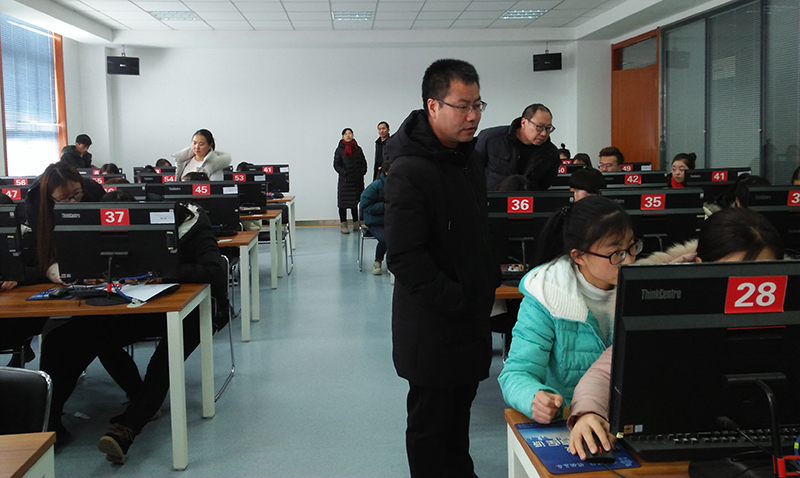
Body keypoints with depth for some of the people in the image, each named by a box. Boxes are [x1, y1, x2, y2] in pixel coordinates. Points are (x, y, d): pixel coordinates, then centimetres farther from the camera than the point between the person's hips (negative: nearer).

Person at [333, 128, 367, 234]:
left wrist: (361, 173, 0)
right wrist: (345, 173, -14)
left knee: (355, 202, 9)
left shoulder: (358, 149, 11)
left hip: (357, 180, 3)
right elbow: (336, 165, -3)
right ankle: (343, 225, 5)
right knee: (343, 203, -1)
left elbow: (363, 163, 14)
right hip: (345, 181, -3)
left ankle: (356, 223, 16)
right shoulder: (340, 150, 1)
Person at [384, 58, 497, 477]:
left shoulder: (467, 157, 9)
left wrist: (490, 279, 12)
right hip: (433, 326, -9)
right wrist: (458, 302, -21)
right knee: (431, 422, 6)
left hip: (471, 318, 9)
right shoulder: (410, 172, -21)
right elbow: (406, 259, -25)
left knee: (460, 408, 23)